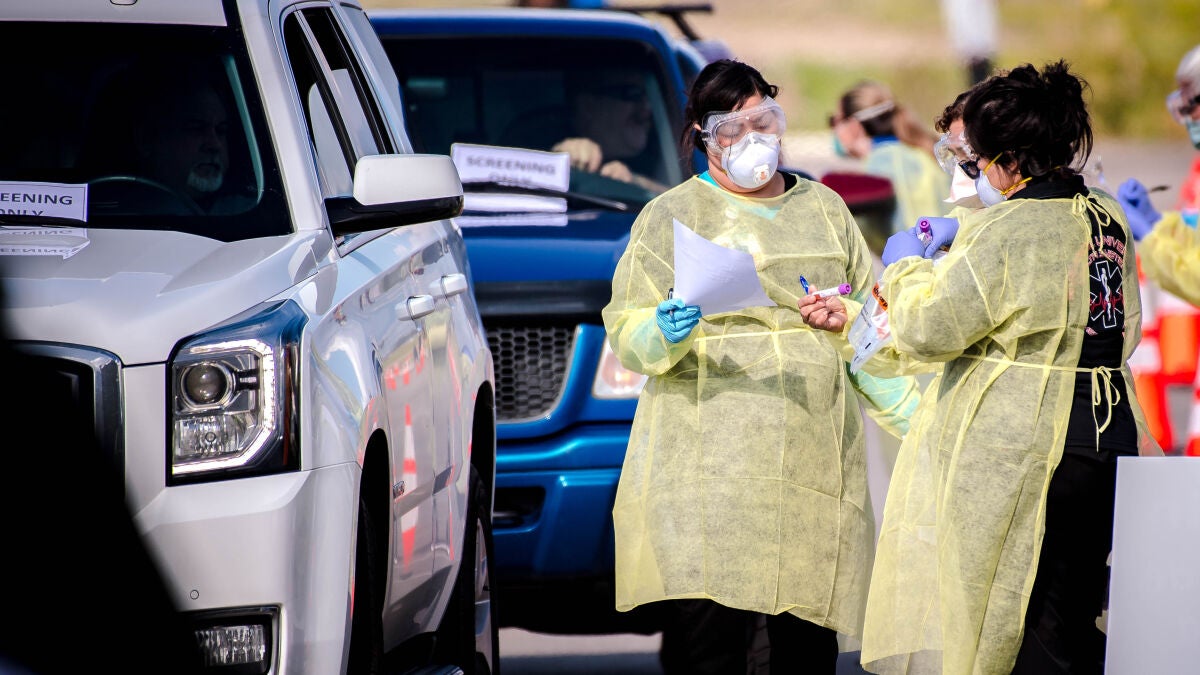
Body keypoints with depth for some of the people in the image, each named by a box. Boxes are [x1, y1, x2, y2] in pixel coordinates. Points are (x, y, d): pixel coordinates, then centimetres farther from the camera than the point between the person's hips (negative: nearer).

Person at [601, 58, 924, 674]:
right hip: (708, 465, -3)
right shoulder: (670, 216, 8)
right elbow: (627, 334, 3)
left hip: (816, 463, 3)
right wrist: (664, 335, -20)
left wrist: (916, 419, 14)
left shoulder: (824, 209, 19)